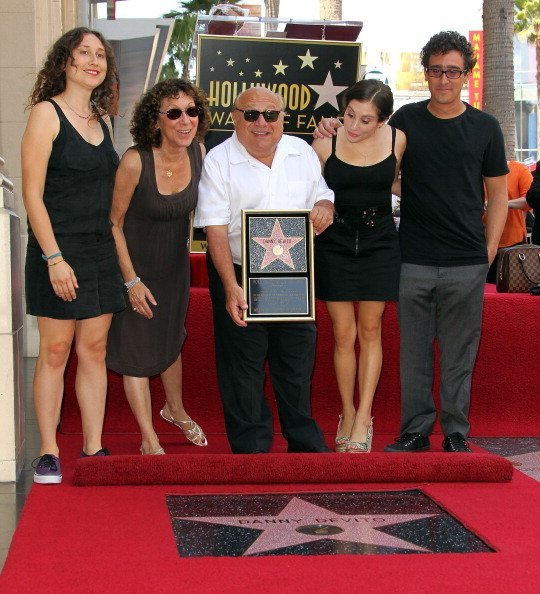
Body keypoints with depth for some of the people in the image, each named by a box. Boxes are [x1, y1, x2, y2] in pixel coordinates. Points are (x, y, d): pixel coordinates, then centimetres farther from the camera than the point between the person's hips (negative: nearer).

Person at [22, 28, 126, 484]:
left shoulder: (101, 119, 14)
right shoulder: (47, 113, -6)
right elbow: (32, 193, -12)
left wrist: (118, 254, 9)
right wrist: (54, 258, -18)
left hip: (101, 250, 6)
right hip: (59, 249, -6)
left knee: (94, 349, 7)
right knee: (55, 351, -2)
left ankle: (93, 448, 13)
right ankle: (48, 454, 7)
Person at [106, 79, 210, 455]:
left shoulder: (198, 153, -13)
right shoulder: (135, 161, -28)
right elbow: (113, 223, -19)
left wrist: (183, 246, 8)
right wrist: (131, 281, -18)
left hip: (176, 265, 5)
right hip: (135, 266, -5)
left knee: (171, 342, 23)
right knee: (136, 351, 3)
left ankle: (175, 410, 47)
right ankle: (149, 440, 15)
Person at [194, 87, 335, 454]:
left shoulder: (302, 152, 5)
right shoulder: (219, 161, -8)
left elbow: (321, 196, 16)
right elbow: (215, 229, -13)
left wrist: (324, 208, -10)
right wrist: (231, 286, -22)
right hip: (239, 275, -4)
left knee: (298, 358, 12)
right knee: (243, 364, 3)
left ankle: (305, 441, 27)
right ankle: (251, 445, 16)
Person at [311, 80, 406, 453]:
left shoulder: (397, 139, -6)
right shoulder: (326, 143, -11)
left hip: (379, 243, 1)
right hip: (335, 243, -1)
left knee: (370, 331, 2)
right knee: (343, 333, 1)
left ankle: (364, 417, 6)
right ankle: (348, 414, 15)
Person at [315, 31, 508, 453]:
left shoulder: (485, 128, 6)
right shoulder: (406, 120, 6)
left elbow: (498, 193, 10)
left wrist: (490, 249, 2)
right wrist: (334, 132, -4)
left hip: (466, 263, 0)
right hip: (414, 261, 1)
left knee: (459, 354, 6)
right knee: (414, 351, 7)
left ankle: (456, 434, 17)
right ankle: (416, 430, 18)